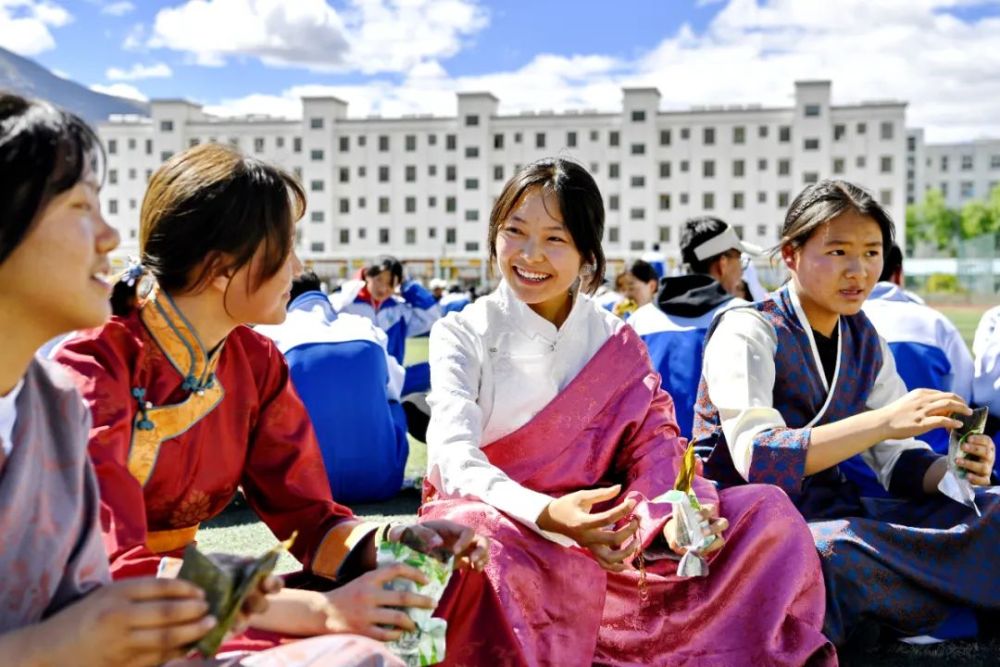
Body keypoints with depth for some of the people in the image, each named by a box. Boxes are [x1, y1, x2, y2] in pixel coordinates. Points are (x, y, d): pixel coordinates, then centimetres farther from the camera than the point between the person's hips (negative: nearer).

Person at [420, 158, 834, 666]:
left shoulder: (617, 344, 7)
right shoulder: (463, 334, -4)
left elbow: (654, 446, -1)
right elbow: (454, 454, -19)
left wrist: (675, 513, -25)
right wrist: (547, 515, -37)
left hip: (596, 526, 4)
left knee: (765, 512, -12)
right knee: (480, 537, -41)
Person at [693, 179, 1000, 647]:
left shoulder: (864, 341, 9)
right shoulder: (747, 332, -12)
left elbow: (895, 459, 9)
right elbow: (758, 460, -26)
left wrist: (950, 471, -14)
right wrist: (883, 421, -34)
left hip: (830, 511, 7)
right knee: (843, 550, -38)